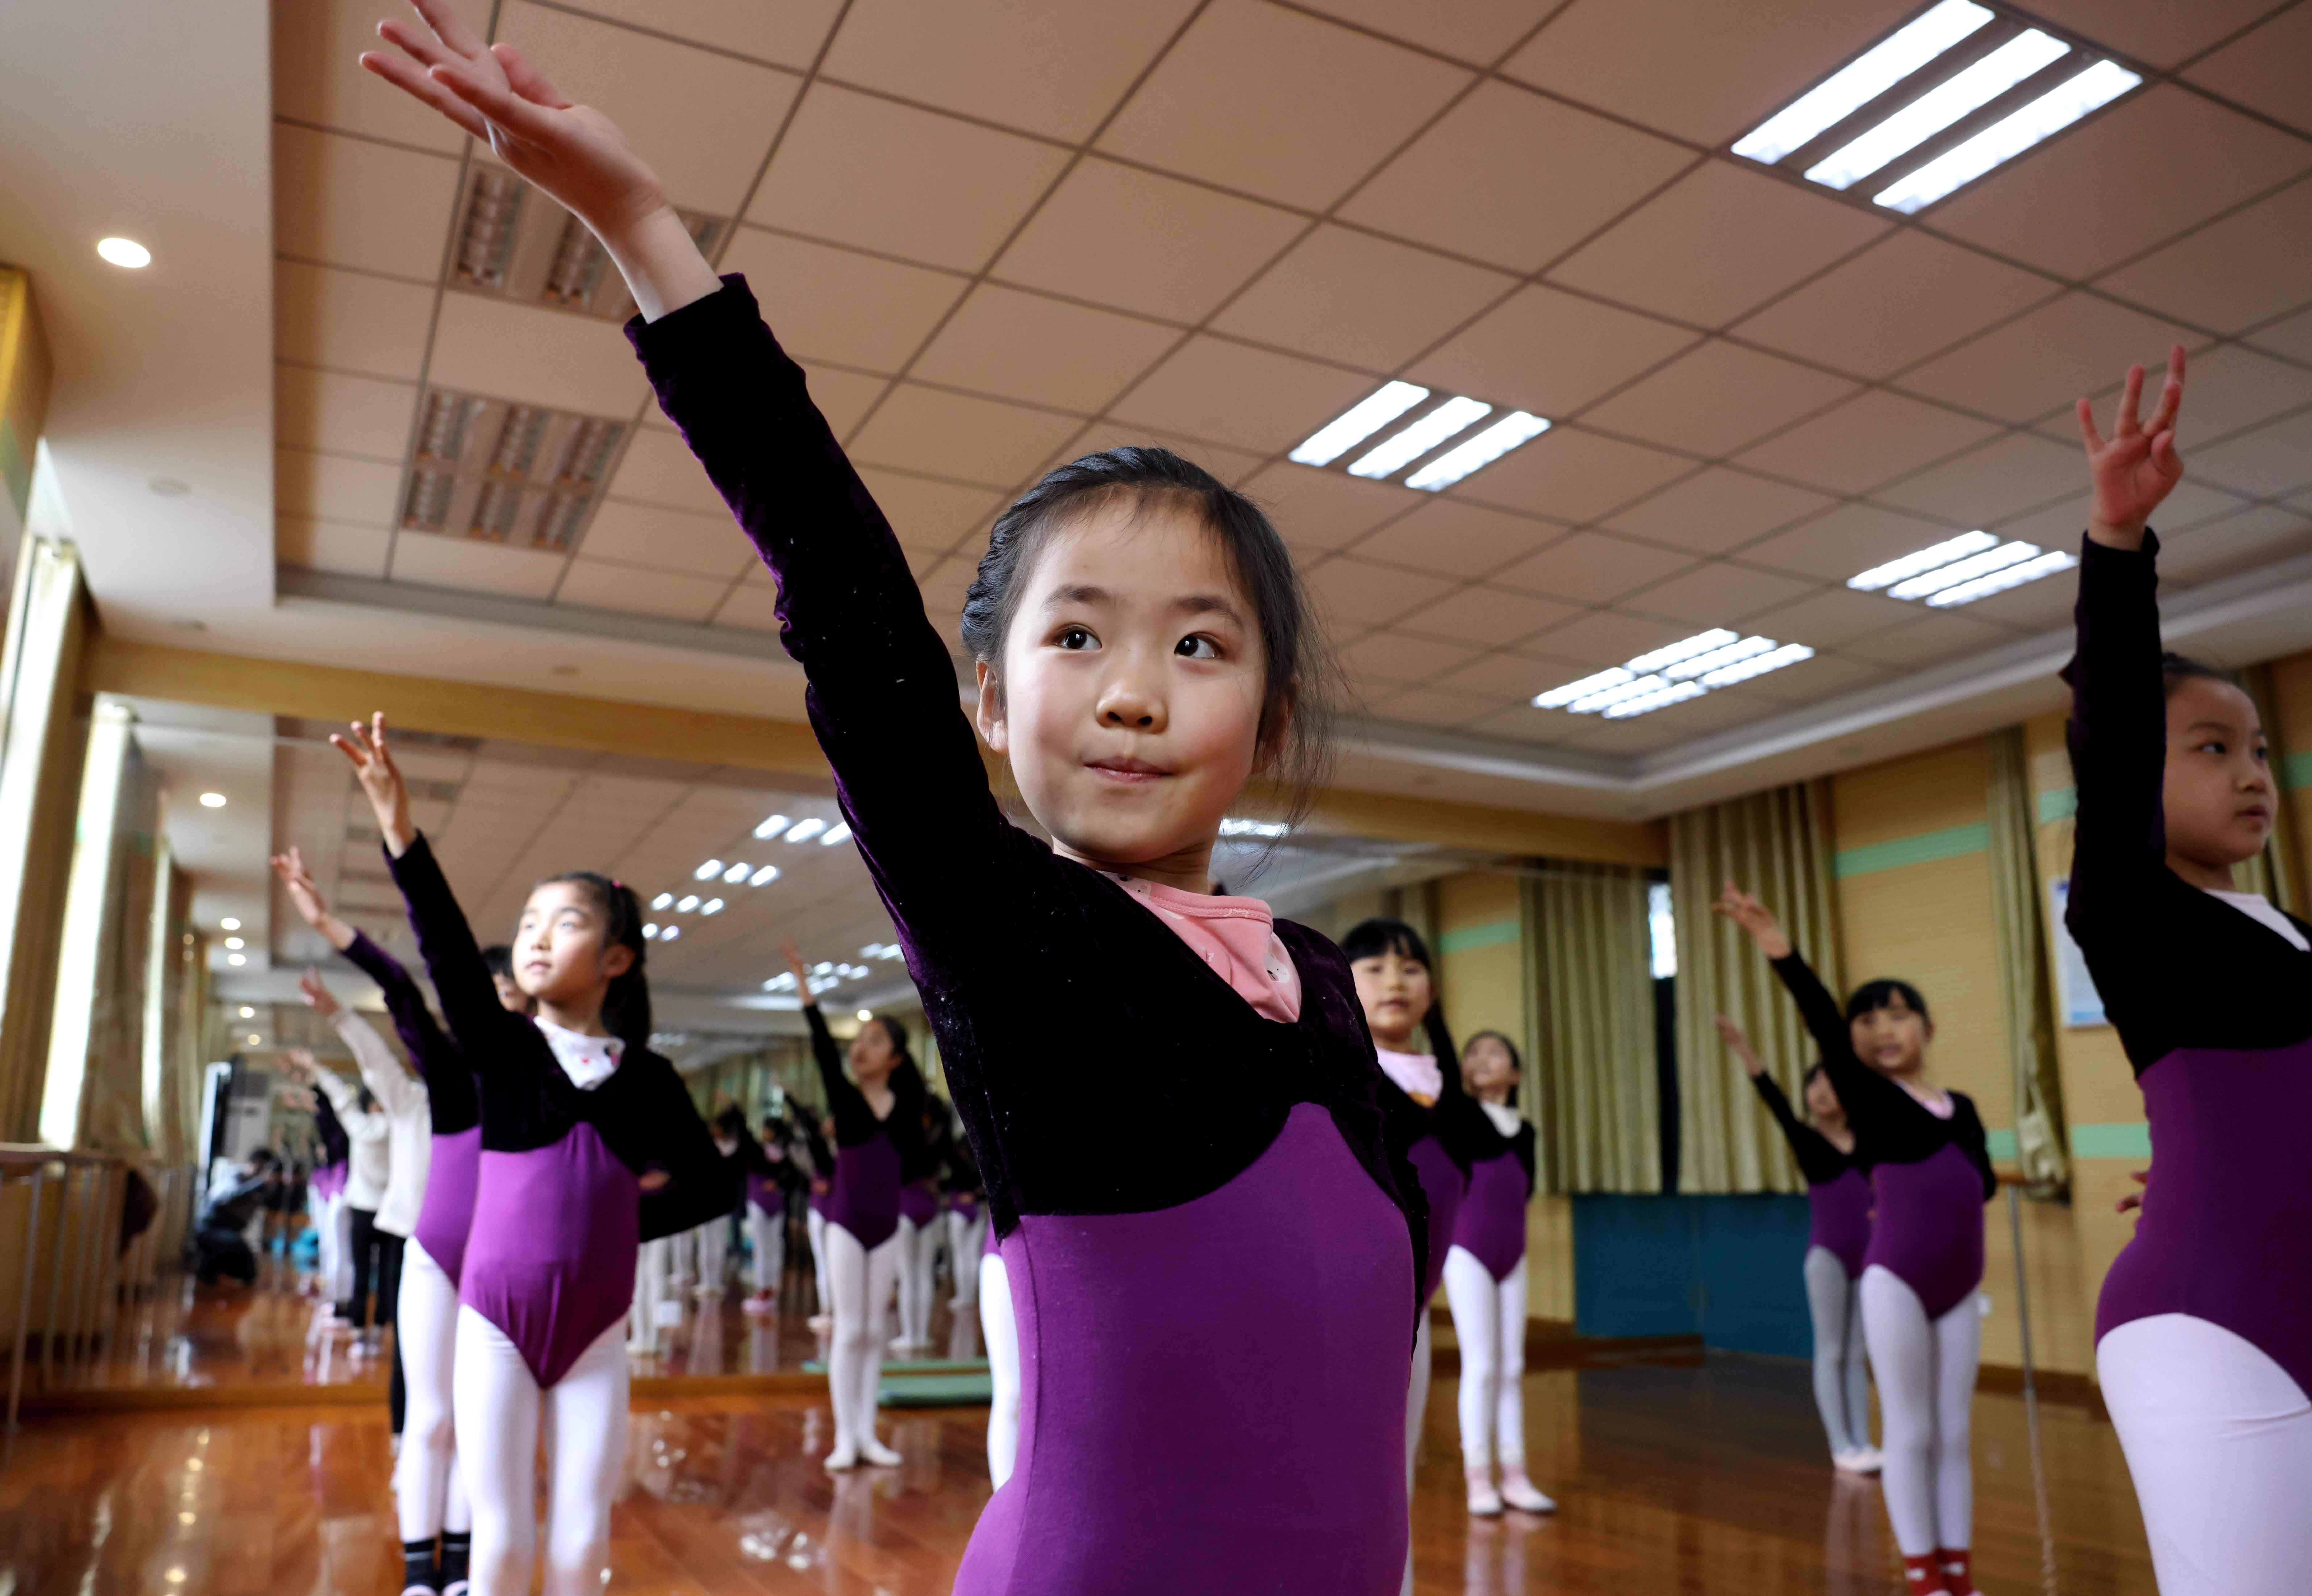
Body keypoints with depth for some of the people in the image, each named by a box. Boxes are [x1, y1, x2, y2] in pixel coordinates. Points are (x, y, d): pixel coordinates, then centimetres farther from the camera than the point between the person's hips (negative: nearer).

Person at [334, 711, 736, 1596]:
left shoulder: (648, 1077, 0)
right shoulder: (501, 1046, -3)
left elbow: (715, 1186, 11)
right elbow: (448, 952, -21)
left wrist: (628, 1214, -2)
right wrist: (400, 832, -35)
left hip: (596, 1330, 1)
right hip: (497, 1321, -1)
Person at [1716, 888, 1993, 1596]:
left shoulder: (1963, 1108, 9)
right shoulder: (1866, 1097, -5)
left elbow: (1980, 1183, 19)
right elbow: (1825, 1030, -21)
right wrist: (1782, 954, -33)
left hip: (1960, 1286, 4)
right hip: (1895, 1281, -4)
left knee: (1954, 1433, 11)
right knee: (1910, 1432, 2)